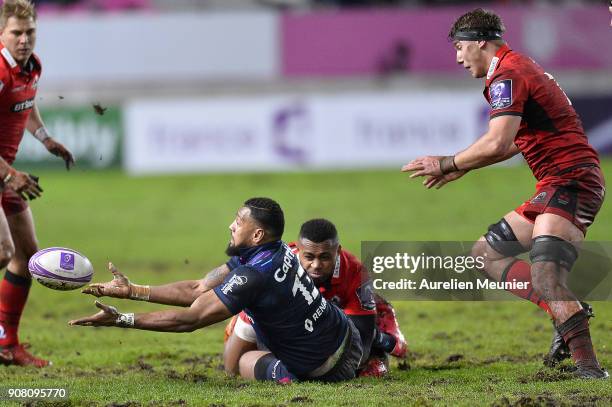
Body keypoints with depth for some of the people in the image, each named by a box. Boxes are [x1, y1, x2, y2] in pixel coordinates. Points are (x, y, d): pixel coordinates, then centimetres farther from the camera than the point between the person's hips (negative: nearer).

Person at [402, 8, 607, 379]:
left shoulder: (507, 75, -12)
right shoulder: (518, 68, 21)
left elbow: (496, 145, -24)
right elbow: (512, 143, 32)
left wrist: (446, 164, -11)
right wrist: (461, 168, 27)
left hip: (570, 180, -11)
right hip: (557, 186, 11)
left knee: (545, 278, -27)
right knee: (486, 252, 15)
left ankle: (589, 369, -33)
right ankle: (569, 314, 1)